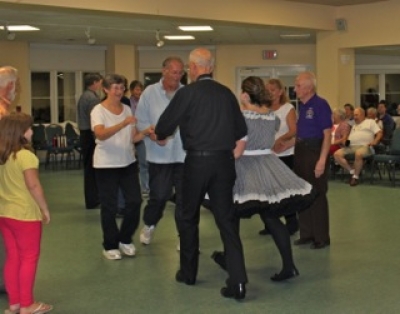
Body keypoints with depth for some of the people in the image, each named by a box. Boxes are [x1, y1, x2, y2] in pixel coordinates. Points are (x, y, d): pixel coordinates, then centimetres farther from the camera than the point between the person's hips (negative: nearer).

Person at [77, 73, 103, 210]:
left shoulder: (84, 96, 16)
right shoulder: (92, 98, -16)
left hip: (85, 135, 10)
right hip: (91, 136, -10)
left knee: (89, 168, 13)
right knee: (93, 168, -6)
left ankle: (91, 199, 20)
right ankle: (93, 201, -2)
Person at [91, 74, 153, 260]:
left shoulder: (126, 109, 8)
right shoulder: (98, 111, -9)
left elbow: (133, 137, 8)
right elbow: (100, 134, -27)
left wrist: (145, 133, -13)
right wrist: (123, 123, -38)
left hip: (128, 162, 5)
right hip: (106, 165, -5)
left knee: (134, 201, 3)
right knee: (109, 206, 2)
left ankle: (125, 240, 23)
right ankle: (110, 246, 17)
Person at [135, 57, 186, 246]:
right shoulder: (150, 93, -1)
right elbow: (141, 121, -1)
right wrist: (154, 135, -16)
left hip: (184, 154, 1)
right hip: (160, 155, -1)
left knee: (185, 197, 6)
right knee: (159, 196, 7)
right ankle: (148, 225, 35)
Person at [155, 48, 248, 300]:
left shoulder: (187, 92, -7)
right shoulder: (227, 93, 7)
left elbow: (163, 128, -3)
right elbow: (241, 130, 13)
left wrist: (160, 135, 20)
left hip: (197, 161, -4)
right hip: (224, 161, 4)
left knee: (187, 217, 15)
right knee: (227, 219, 5)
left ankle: (188, 273, 27)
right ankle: (238, 281, -3)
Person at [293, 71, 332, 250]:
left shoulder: (320, 105, -13)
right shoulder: (301, 106, 10)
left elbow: (327, 135, -15)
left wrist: (322, 160, -21)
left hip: (315, 152, -8)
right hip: (300, 152, 8)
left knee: (317, 195, -2)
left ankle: (322, 237, 8)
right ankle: (306, 234, 23)